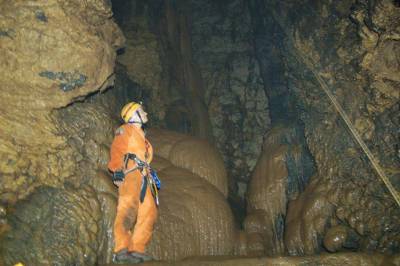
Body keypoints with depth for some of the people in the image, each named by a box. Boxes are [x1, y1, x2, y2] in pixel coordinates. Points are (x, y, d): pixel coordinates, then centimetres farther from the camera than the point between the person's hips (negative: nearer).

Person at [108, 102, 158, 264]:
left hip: (141, 178, 8)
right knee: (128, 208, -21)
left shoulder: (141, 137, 33)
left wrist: (149, 176, 17)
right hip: (129, 173, -8)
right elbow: (116, 150, -4)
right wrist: (117, 170, -17)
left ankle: (137, 249, -2)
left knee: (149, 212, -2)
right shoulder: (125, 130, 10)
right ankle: (121, 251, -27)